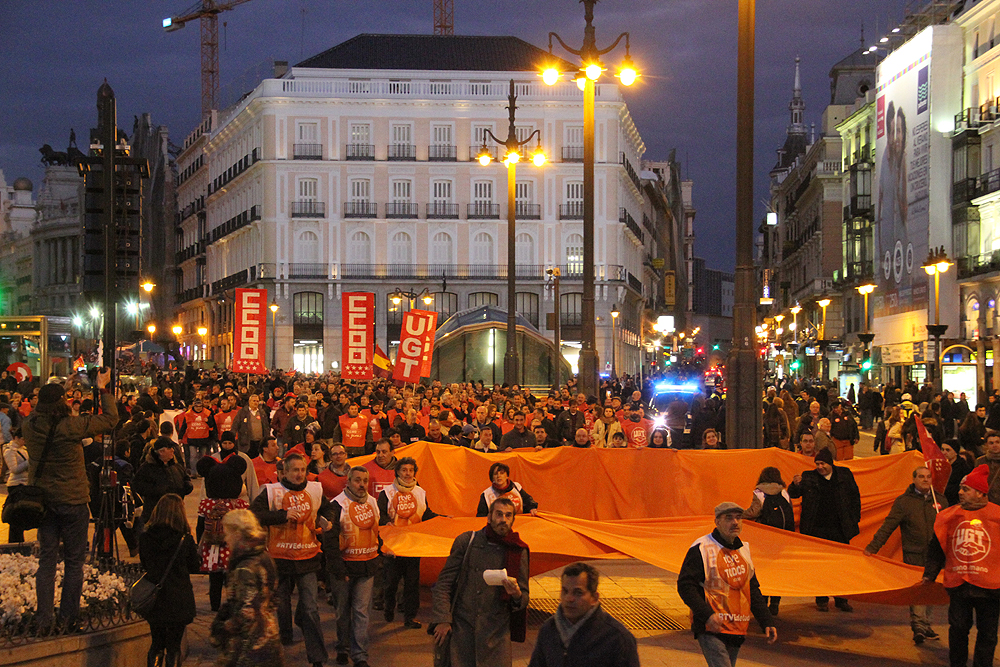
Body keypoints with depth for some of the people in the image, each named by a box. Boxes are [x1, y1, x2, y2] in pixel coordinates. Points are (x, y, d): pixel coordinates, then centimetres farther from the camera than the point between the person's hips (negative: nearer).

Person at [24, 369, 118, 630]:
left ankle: (44, 621, 11)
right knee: (74, 562, 7)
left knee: (46, 560, 11)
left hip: (42, 500, 5)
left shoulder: (29, 425, -5)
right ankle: (68, 619, 11)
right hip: (72, 501, -5)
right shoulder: (70, 426, -19)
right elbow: (110, 419, -11)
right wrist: (103, 389, -1)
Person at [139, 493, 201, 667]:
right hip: (179, 601, -2)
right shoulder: (185, 540, -12)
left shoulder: (145, 538, -6)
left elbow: (145, 565, 8)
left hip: (154, 600, 2)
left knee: (156, 645, 17)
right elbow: (194, 566, 1)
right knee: (173, 646, 8)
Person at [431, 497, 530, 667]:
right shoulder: (466, 541, 4)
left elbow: (524, 599, 11)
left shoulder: (518, 552, 6)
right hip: (462, 625, 0)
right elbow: (444, 582, 7)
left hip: (496, 629, 0)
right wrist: (443, 619, -2)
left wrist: (517, 596, -13)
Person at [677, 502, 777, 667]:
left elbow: (753, 590, 21)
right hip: (711, 629, -7)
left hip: (737, 630, 7)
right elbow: (685, 585, -12)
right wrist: (707, 615, -22)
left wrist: (767, 622, 12)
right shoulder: (702, 548, -8)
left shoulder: (744, 549, 15)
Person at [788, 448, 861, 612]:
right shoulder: (809, 477, 0)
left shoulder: (845, 475, 4)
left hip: (840, 529, 1)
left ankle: (841, 600, 17)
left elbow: (855, 497, 12)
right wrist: (795, 485, -24)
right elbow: (793, 495, -2)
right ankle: (821, 600, 14)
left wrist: (855, 519, 7)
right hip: (817, 529, -1)